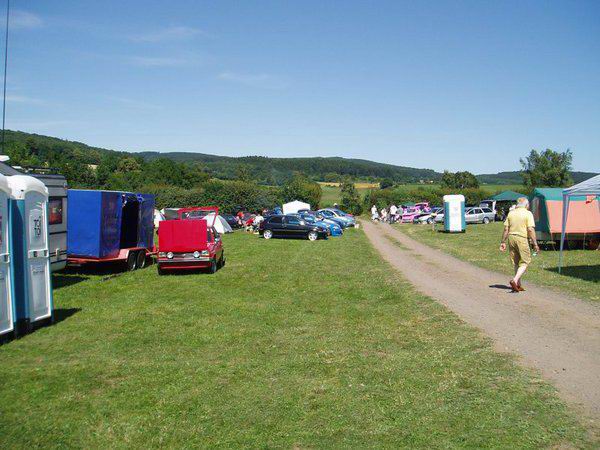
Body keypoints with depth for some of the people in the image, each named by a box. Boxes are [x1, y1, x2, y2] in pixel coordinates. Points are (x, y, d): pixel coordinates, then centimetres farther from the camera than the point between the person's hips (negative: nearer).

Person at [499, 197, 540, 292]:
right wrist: (535, 244, -9)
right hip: (522, 239, -5)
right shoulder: (528, 214, -5)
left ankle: (518, 285, 20)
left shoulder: (511, 213, 9)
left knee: (516, 263, 15)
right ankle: (515, 280, -15)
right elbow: (531, 230, -12)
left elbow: (506, 229, 7)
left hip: (511, 238, 5)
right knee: (525, 262, 3)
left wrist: (503, 242, 12)